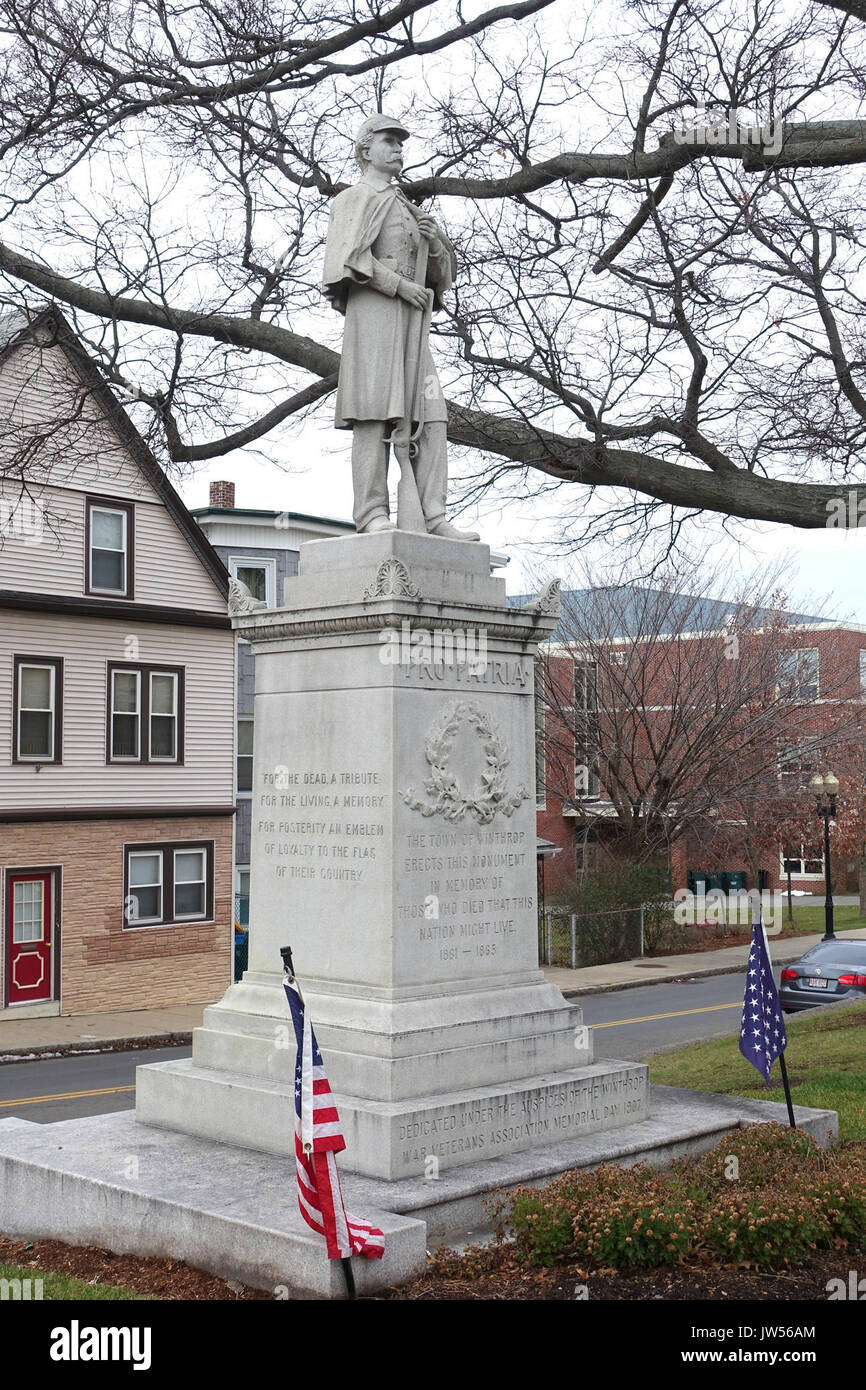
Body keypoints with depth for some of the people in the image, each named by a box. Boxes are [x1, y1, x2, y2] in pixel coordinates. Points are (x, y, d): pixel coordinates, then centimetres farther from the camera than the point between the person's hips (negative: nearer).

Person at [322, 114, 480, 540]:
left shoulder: (407, 211, 32)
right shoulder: (353, 199, 10)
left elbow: (440, 272, 26)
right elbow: (349, 255, -8)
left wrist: (435, 241, 5)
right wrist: (401, 285, -15)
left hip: (410, 321, 7)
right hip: (372, 310, -7)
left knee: (429, 417, -6)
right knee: (376, 411, -16)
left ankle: (431, 519, -12)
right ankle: (372, 515, -21)